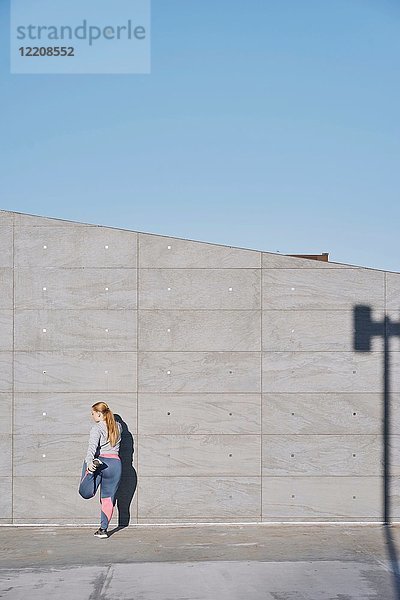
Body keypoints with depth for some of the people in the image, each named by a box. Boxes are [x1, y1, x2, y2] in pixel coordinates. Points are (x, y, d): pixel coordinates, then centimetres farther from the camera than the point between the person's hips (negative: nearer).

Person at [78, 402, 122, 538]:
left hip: (100, 459, -5)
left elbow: (92, 446, -21)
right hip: (115, 463, 5)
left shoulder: (97, 428, -4)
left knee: (85, 492, -10)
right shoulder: (118, 426, 12)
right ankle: (103, 529, 10)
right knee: (108, 498, 10)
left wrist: (89, 461, -35)